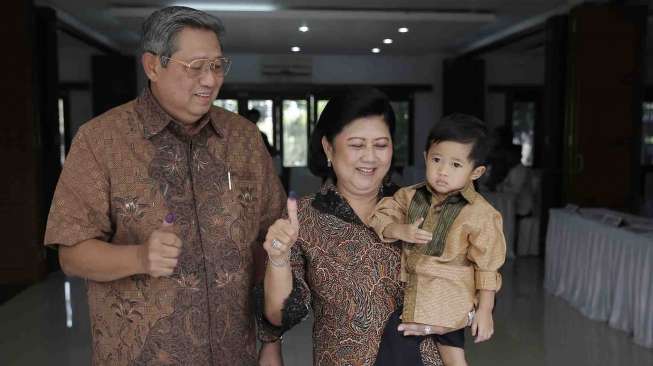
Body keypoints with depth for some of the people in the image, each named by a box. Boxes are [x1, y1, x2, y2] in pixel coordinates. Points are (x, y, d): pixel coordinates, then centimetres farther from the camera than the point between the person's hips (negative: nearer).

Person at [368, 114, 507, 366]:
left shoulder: (480, 214, -14)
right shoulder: (411, 196, 0)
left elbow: (487, 267, -9)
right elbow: (380, 219, 2)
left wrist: (485, 310, -8)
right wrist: (400, 231, -18)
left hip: (449, 301, -4)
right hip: (412, 295, 5)